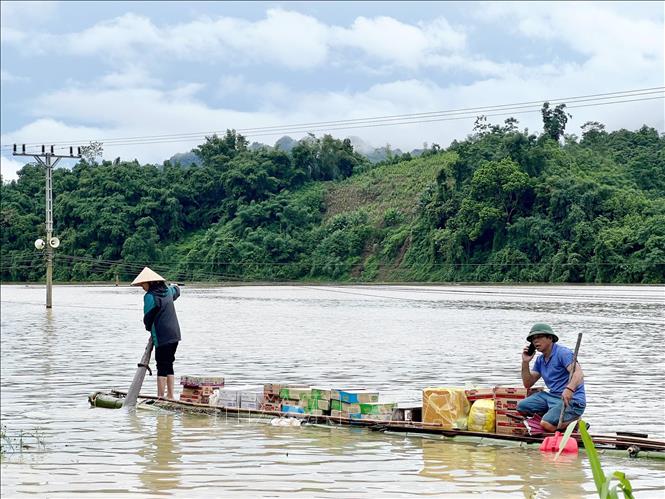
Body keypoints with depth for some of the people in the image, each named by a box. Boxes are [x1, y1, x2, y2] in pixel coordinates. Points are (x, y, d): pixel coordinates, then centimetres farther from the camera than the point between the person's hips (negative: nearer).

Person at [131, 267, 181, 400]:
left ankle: (160, 397, -5)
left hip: (162, 337, -8)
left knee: (162, 366, -5)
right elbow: (176, 290, 33)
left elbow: (147, 318, -9)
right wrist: (175, 286, 56)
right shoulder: (168, 291, 9)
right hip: (175, 335, 8)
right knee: (169, 365, 13)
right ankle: (170, 396, 15)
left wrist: (148, 328, 11)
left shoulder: (150, 296, -13)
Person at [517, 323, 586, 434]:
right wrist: (525, 362, 3)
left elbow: (579, 374, -26)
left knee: (547, 425, -28)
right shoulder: (540, 360, 15)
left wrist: (569, 389, -46)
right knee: (521, 407, 0)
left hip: (571, 400, -9)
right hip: (552, 396, 9)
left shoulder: (562, 353, -12)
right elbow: (528, 384, 17)